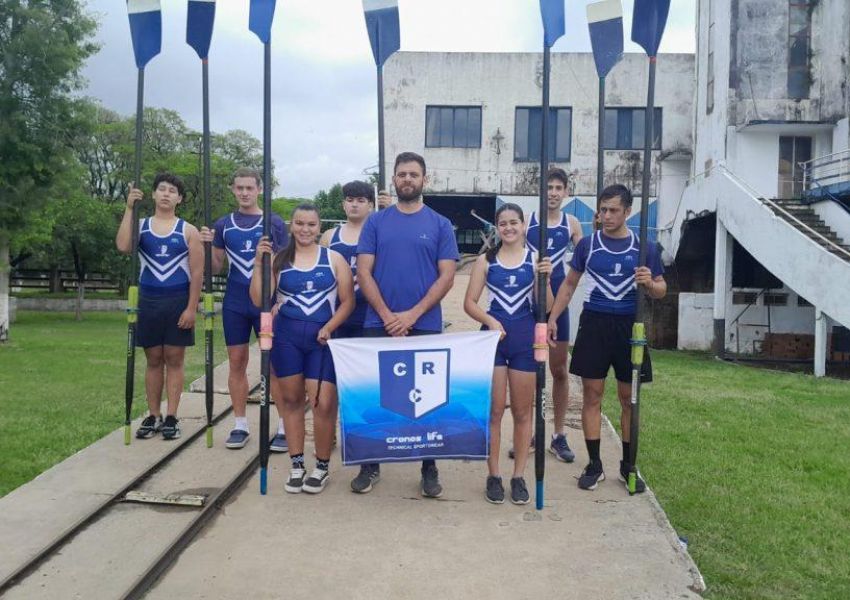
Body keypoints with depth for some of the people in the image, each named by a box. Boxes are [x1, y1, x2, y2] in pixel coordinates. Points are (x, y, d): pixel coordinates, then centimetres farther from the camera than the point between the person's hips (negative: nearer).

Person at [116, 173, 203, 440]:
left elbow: (197, 272, -4)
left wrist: (191, 308, -12)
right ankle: (153, 416, 16)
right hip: (149, 301, 2)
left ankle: (171, 418, 8)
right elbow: (123, 246, -16)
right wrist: (129, 208, -14)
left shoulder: (188, 231, 1)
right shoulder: (141, 225, 6)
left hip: (178, 302, -2)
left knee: (174, 360, 2)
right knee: (153, 360, 8)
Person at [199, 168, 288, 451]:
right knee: (237, 362, 6)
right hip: (234, 303, 3)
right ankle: (240, 425, 16)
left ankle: (284, 427, 3)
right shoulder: (223, 225, 8)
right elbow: (216, 267, 9)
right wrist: (207, 245, -9)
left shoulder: (275, 223, 1)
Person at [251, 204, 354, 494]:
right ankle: (297, 465, 23)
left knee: (323, 402, -9)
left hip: (322, 339, -2)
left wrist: (329, 328, -11)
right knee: (291, 399, 10)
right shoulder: (279, 260, 5)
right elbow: (259, 300, -1)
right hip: (286, 336, 2)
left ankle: (322, 467, 10)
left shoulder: (334, 259, 4)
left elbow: (348, 301, 2)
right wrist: (258, 264, -9)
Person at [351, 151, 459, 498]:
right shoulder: (376, 222, 6)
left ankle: (429, 468, 18)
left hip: (425, 326, -1)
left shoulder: (440, 225, 4)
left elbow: (446, 276, -2)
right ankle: (370, 465, 21)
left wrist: (412, 315, -12)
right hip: (378, 324, 1)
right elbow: (363, 272, 0)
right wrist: (388, 316, -10)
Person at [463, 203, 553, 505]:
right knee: (493, 411, 4)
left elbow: (546, 307, -2)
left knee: (522, 412, 8)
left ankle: (519, 476, 19)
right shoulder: (485, 260, 2)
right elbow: (469, 303, 2)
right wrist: (490, 320, -15)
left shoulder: (535, 259, 1)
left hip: (525, 339, 0)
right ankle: (493, 475, 15)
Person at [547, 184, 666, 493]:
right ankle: (594, 465, 14)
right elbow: (570, 284, 11)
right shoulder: (588, 244, 4)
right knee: (592, 396, 3)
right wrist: (552, 318, 3)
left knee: (629, 399, 7)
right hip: (594, 324, 0)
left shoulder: (645, 248, 2)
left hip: (629, 327, 0)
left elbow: (661, 291, 7)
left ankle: (628, 467, 21)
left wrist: (649, 283, -16)